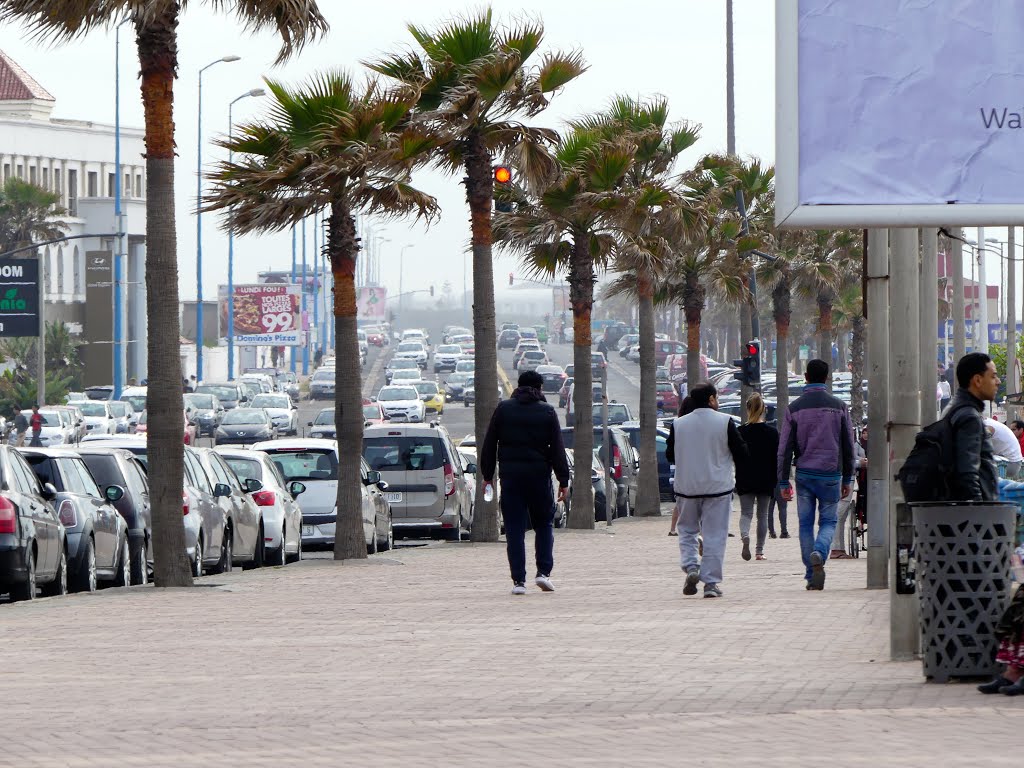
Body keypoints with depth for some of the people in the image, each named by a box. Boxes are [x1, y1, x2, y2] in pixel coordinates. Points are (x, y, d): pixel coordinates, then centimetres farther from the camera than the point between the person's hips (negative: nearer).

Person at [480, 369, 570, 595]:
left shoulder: (503, 409, 4)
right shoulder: (547, 412, 0)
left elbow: (489, 446, 4)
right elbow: (557, 450, -1)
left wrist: (487, 475, 10)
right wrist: (563, 481, 2)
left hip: (510, 475, 1)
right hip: (539, 475, -1)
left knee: (514, 530, 1)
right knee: (544, 525, 14)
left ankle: (518, 580, -4)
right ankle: (543, 572, 1)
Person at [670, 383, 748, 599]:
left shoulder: (678, 424, -2)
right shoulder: (725, 422, -9)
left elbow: (670, 456, 9)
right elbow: (742, 455, -6)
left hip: (686, 487, 2)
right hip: (718, 487, -2)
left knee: (687, 531, 17)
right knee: (715, 536, 3)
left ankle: (691, 567, -4)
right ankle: (711, 582, 0)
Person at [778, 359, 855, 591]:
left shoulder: (795, 408, -1)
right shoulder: (839, 407, 0)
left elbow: (785, 448, -1)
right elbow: (848, 447, 5)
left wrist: (783, 482, 4)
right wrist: (847, 479, 13)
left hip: (804, 474, 0)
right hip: (831, 475, 0)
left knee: (806, 524, 8)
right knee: (828, 521, 10)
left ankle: (811, 576, 6)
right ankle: (819, 554, -21)